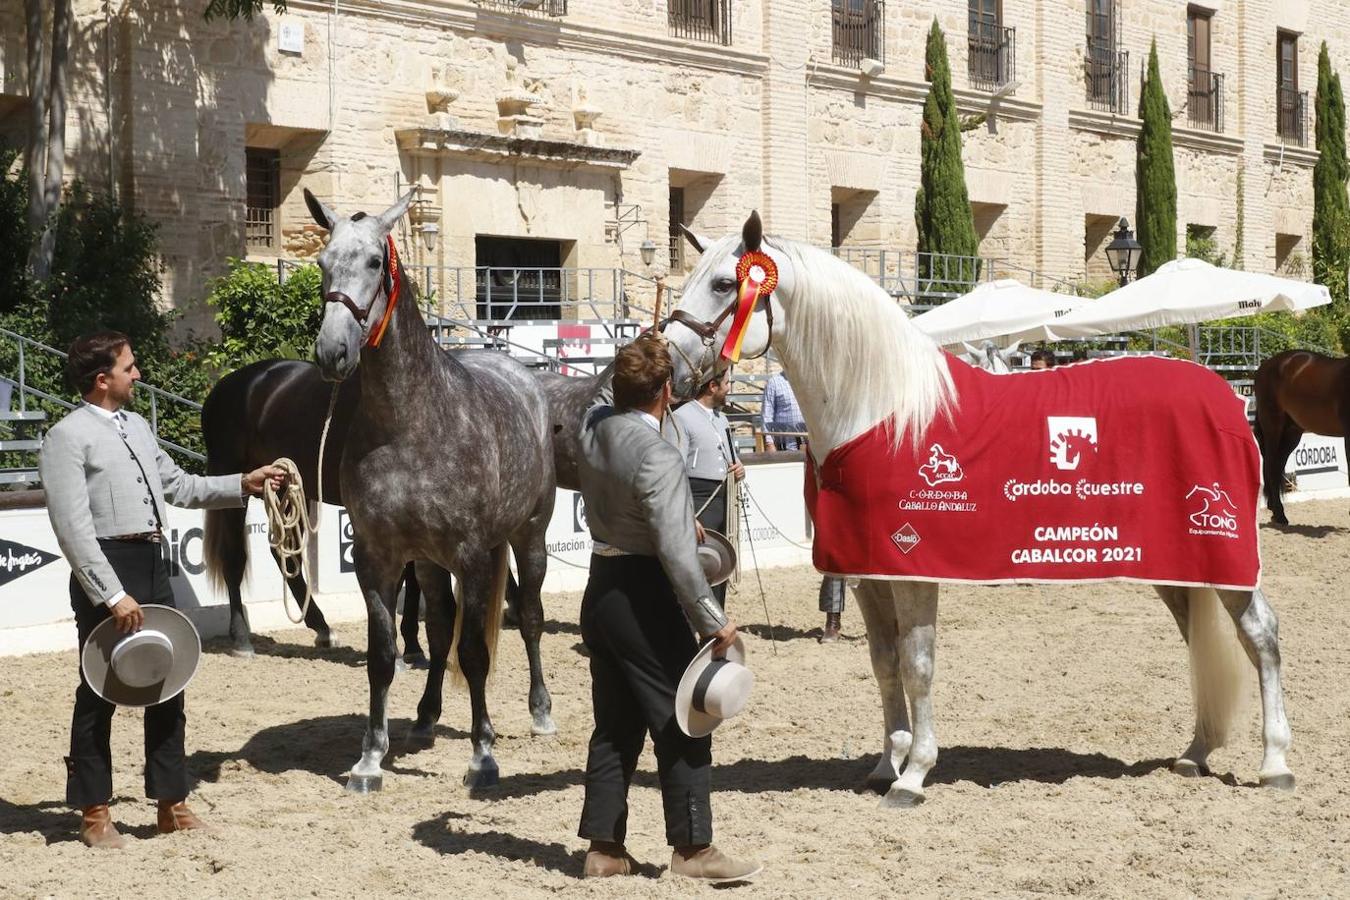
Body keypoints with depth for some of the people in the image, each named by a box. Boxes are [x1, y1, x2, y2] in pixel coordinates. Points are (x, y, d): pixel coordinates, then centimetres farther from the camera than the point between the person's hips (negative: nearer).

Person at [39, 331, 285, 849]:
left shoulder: (137, 427, 15)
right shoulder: (68, 436, -9)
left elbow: (179, 486, 26)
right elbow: (74, 529, -16)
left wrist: (243, 485, 17)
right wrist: (113, 596, -20)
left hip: (152, 566, 8)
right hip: (106, 571, -8)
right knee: (100, 693, 1)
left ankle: (171, 804, 21)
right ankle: (94, 813, 13)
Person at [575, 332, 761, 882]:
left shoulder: (591, 427, 1)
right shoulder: (658, 456, -23)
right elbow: (676, 553, -27)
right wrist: (713, 622, -21)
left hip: (600, 590, 8)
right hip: (644, 596, -8)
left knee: (615, 724, 15)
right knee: (681, 724, 3)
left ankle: (604, 847, 18)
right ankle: (692, 847, 10)